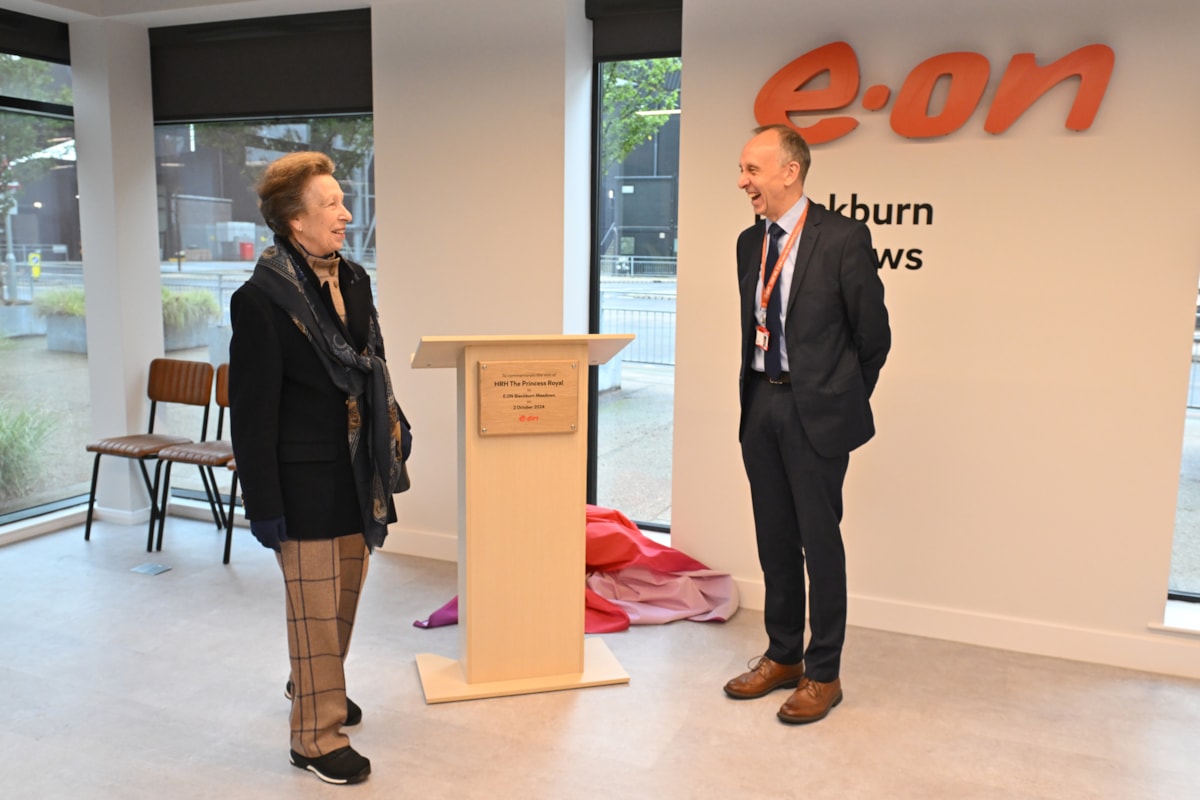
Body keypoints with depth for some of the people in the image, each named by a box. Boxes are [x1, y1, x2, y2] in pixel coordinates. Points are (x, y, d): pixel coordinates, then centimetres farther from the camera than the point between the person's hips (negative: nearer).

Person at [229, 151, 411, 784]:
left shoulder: (353, 279, 6)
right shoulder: (262, 298, -16)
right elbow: (252, 412, -16)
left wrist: (395, 431, 13)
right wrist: (264, 505, -15)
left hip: (359, 471, 7)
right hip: (307, 481, -7)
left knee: (345, 595, 20)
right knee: (316, 607, 4)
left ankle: (312, 685, 45)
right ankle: (317, 736, 21)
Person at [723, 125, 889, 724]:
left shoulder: (842, 238, -11)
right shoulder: (750, 242, 10)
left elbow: (873, 333, -5)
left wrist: (844, 400, 4)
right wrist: (754, 394, 15)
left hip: (815, 410, -6)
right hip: (761, 406, 7)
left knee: (819, 540, 2)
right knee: (774, 539, 14)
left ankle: (823, 675, 16)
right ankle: (782, 657, 30)